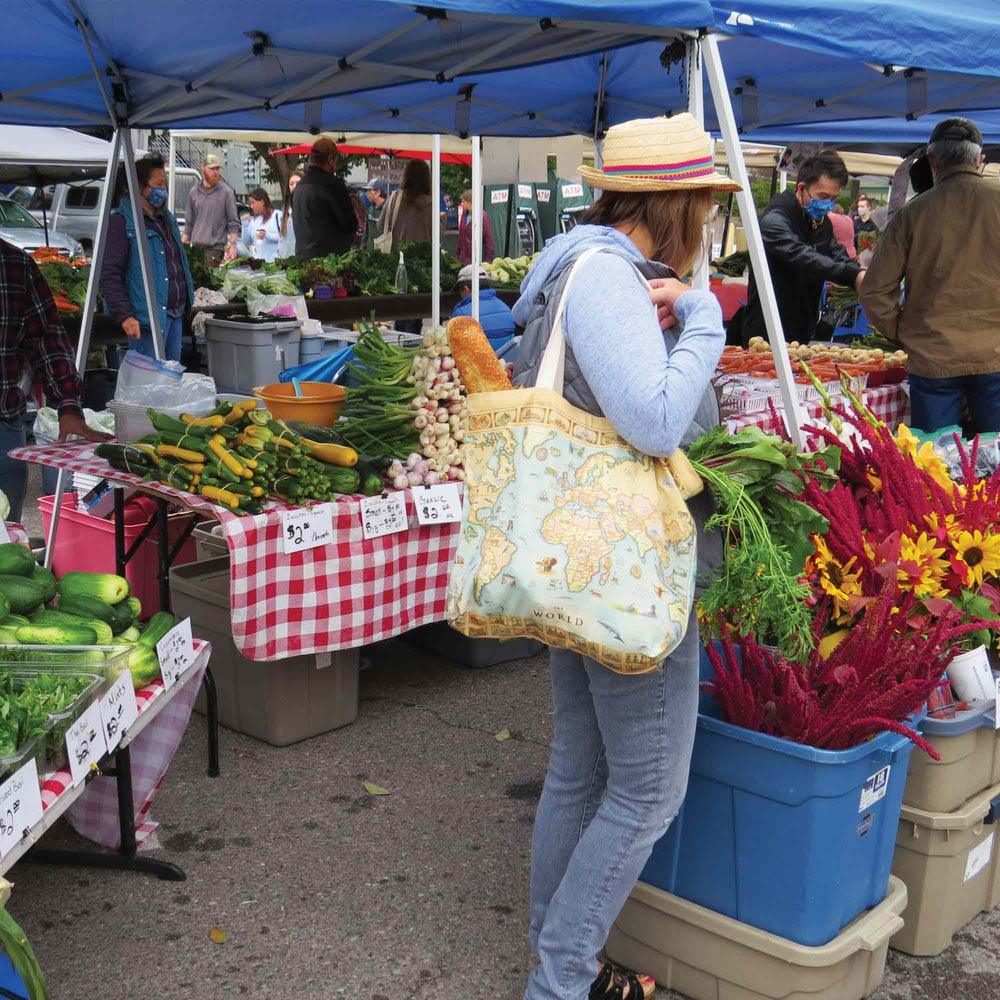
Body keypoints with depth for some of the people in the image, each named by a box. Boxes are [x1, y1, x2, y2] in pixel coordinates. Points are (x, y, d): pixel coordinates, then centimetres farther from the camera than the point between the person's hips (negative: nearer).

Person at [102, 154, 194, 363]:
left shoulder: (166, 219, 17)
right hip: (150, 315, -9)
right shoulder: (121, 222, -10)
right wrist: (124, 315, -22)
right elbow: (110, 274, -15)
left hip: (176, 314, 9)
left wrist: (187, 303, 23)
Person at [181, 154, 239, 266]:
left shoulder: (226, 192, 0)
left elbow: (233, 223, 0)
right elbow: (189, 222, 17)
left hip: (215, 247, -4)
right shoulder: (194, 192, 12)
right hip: (196, 246, 4)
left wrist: (233, 245, -9)